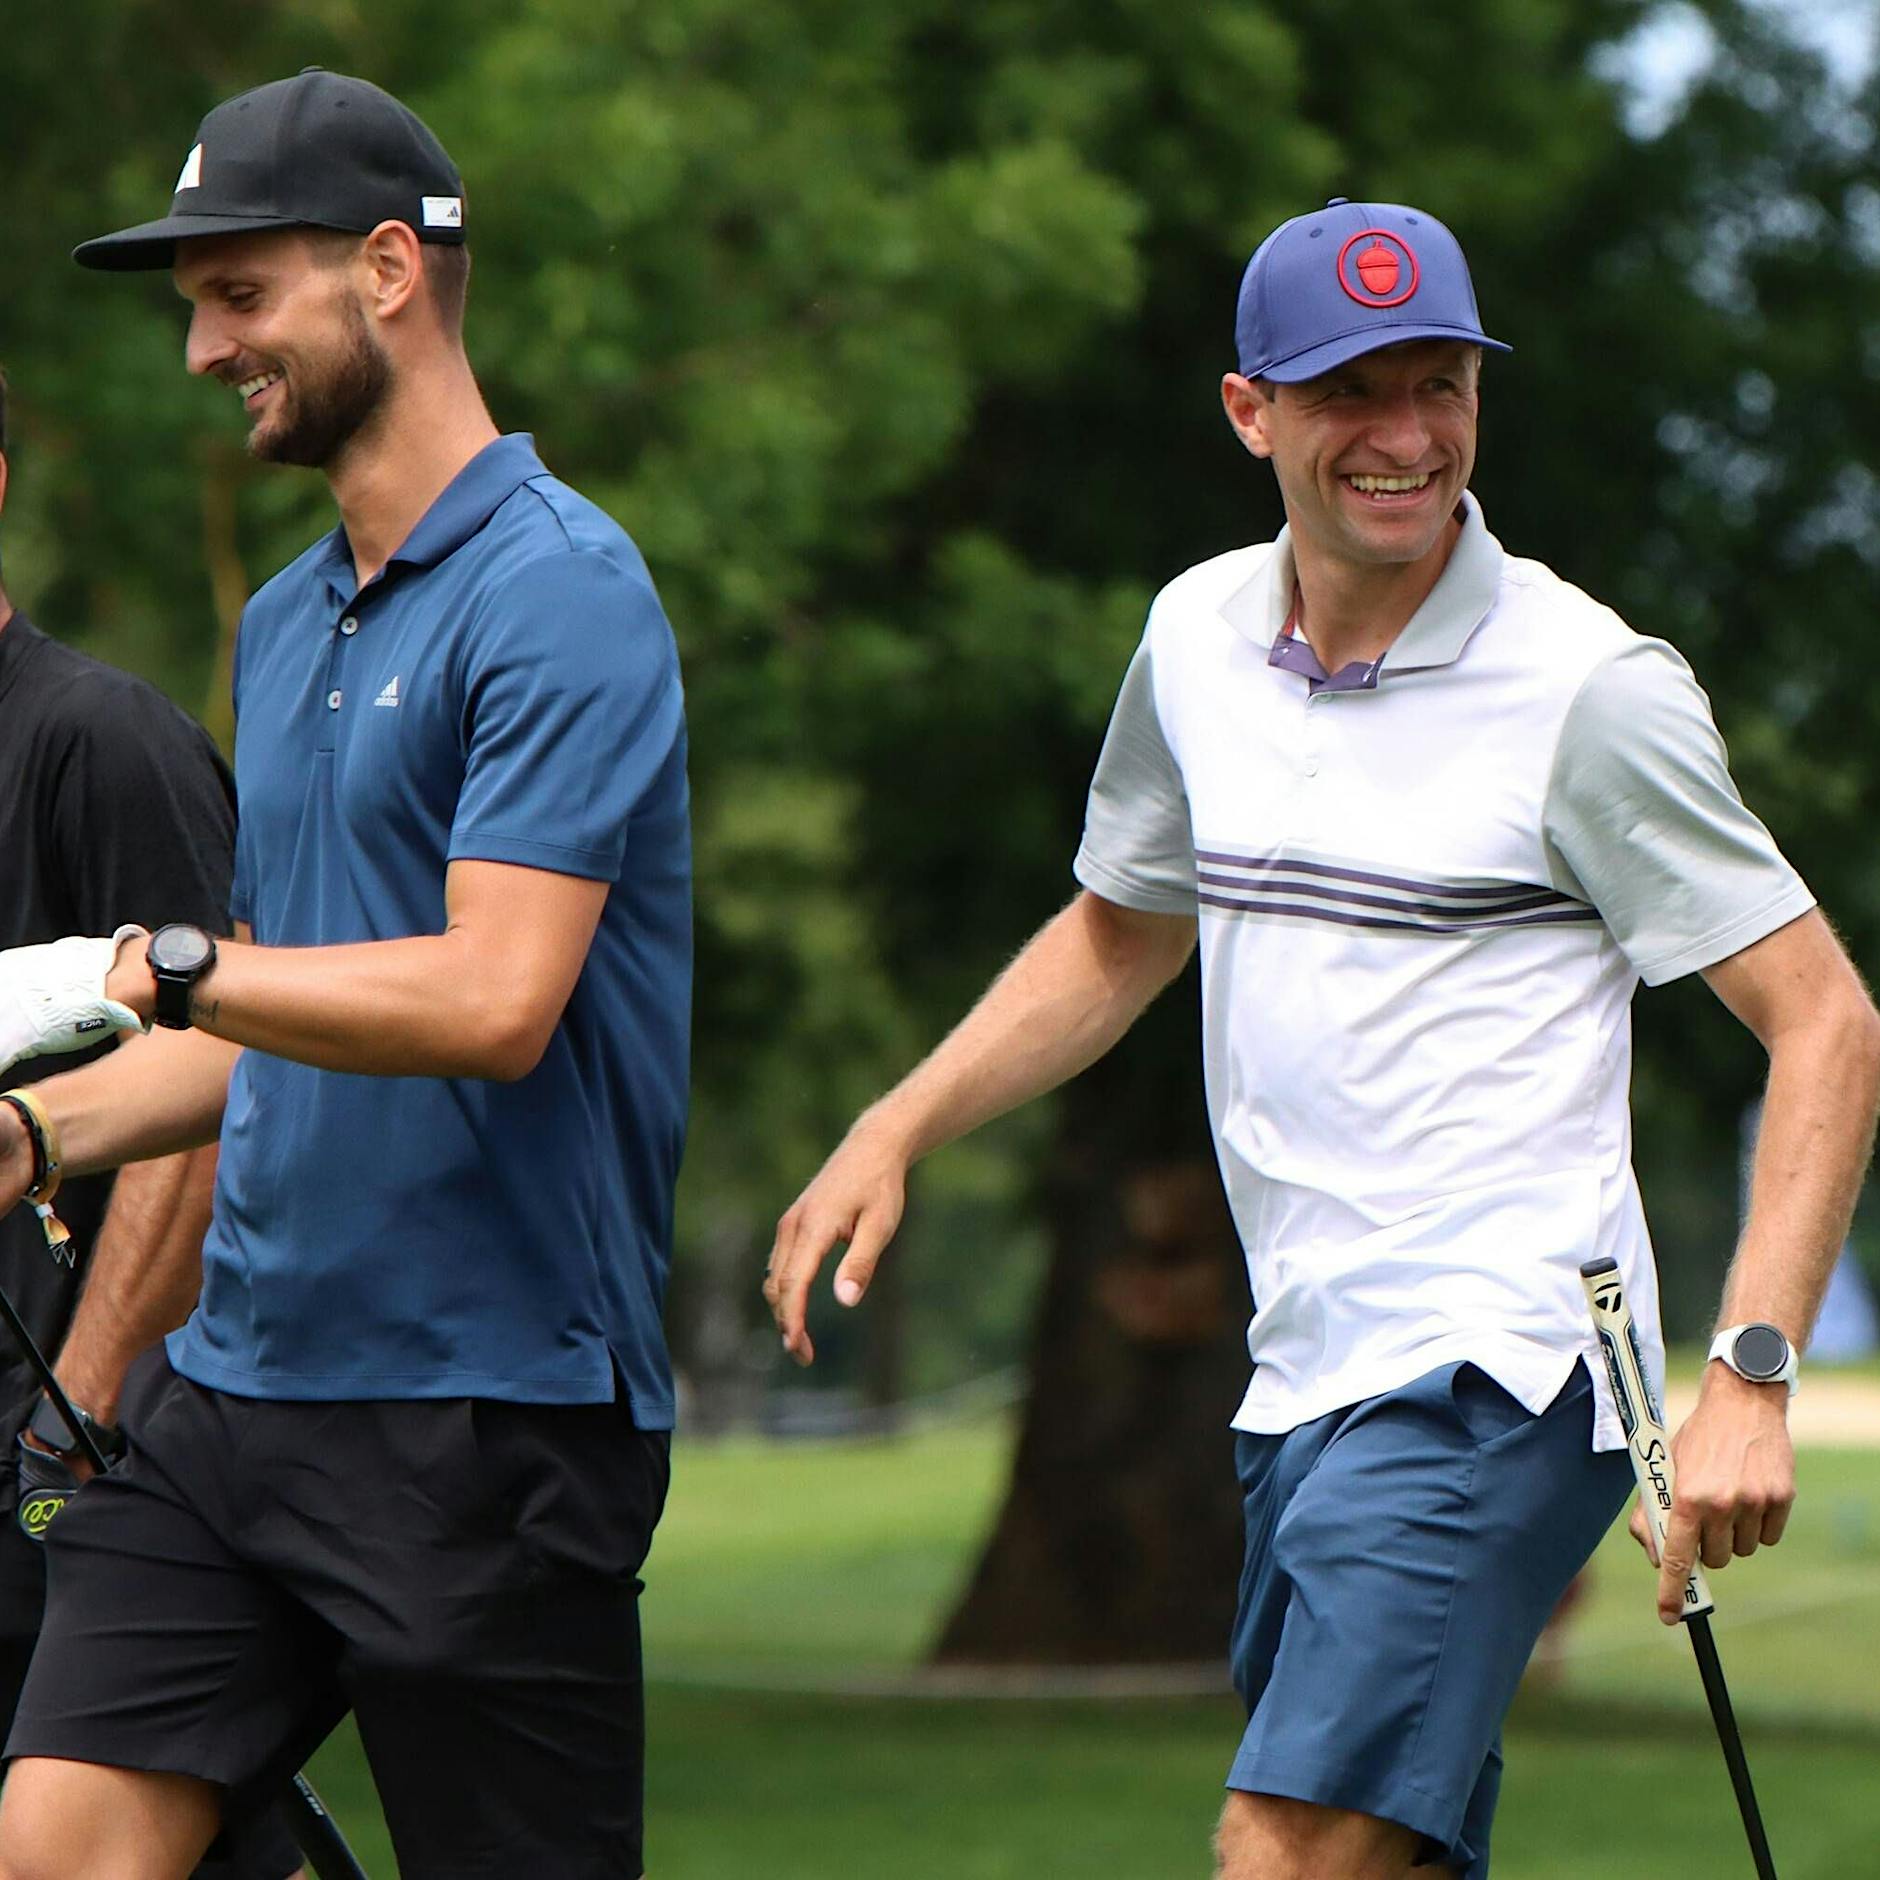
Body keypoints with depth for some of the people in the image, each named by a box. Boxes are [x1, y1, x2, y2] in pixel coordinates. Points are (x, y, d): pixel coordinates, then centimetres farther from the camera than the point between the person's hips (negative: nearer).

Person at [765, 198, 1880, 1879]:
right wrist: (894, 1133, 14)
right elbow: (1121, 937, 27)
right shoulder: (1200, 637, 10)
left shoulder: (1590, 687, -10)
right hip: (1304, 1380, 7)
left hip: (1494, 1376, -7)